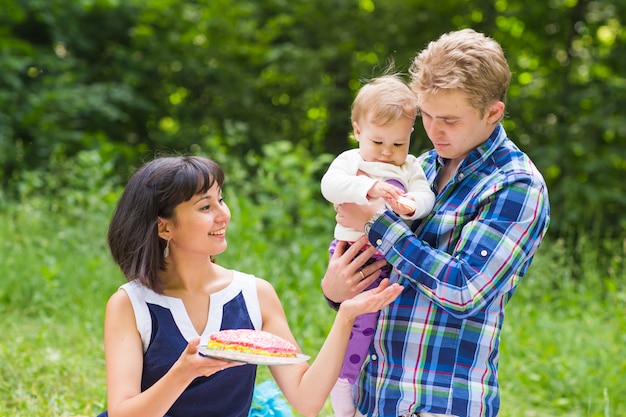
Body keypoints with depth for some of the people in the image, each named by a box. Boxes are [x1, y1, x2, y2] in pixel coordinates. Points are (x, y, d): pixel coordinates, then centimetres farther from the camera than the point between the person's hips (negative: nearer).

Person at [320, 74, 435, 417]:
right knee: (363, 319, -14)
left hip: (395, 257, 5)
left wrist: (411, 205, -27)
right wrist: (369, 188, -33)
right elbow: (331, 184, -18)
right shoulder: (350, 161, 2)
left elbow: (425, 195, -4)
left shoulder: (411, 167, 13)